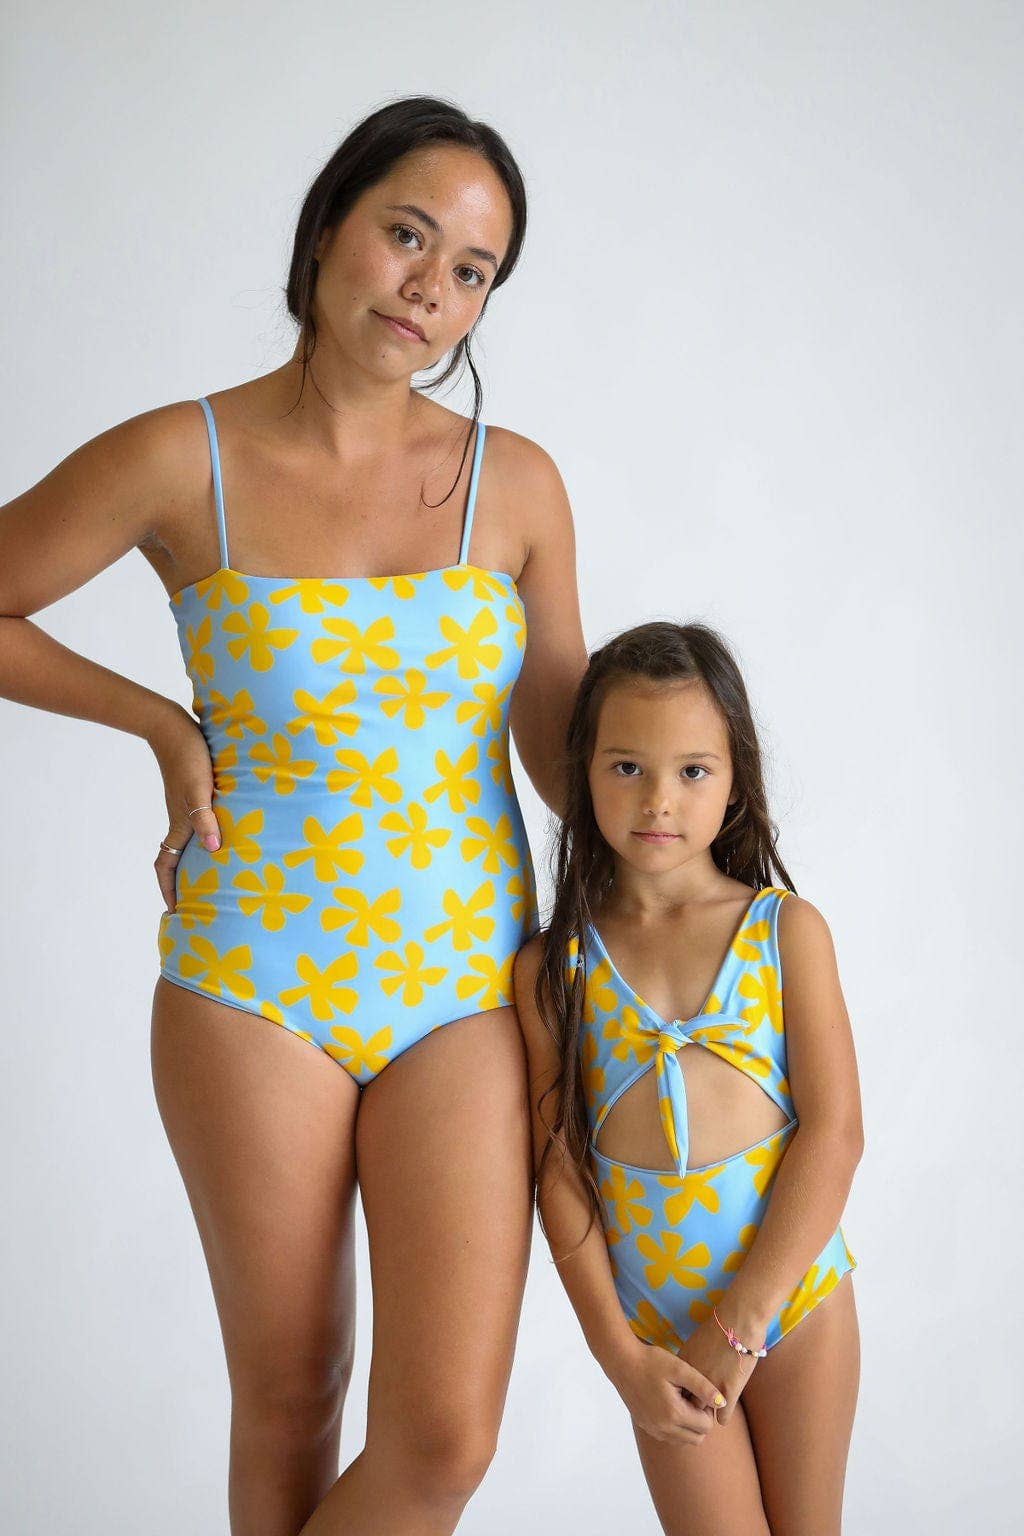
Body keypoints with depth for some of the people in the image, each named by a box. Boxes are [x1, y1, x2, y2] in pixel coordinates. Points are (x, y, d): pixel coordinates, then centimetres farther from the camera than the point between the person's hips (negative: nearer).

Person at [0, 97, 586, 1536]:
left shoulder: (517, 483, 1)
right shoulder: (181, 461, -6)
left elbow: (563, 737, 11)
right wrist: (164, 725, -2)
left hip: (467, 986, 2)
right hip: (256, 986, -1)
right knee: (288, 1407, 12)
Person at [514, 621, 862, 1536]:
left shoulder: (788, 929, -4)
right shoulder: (554, 969, -3)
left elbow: (834, 1131, -9)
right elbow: (559, 1167, -4)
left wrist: (742, 1319, -13)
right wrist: (621, 1355, -9)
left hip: (795, 1280, 0)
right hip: (656, 1316, 0)